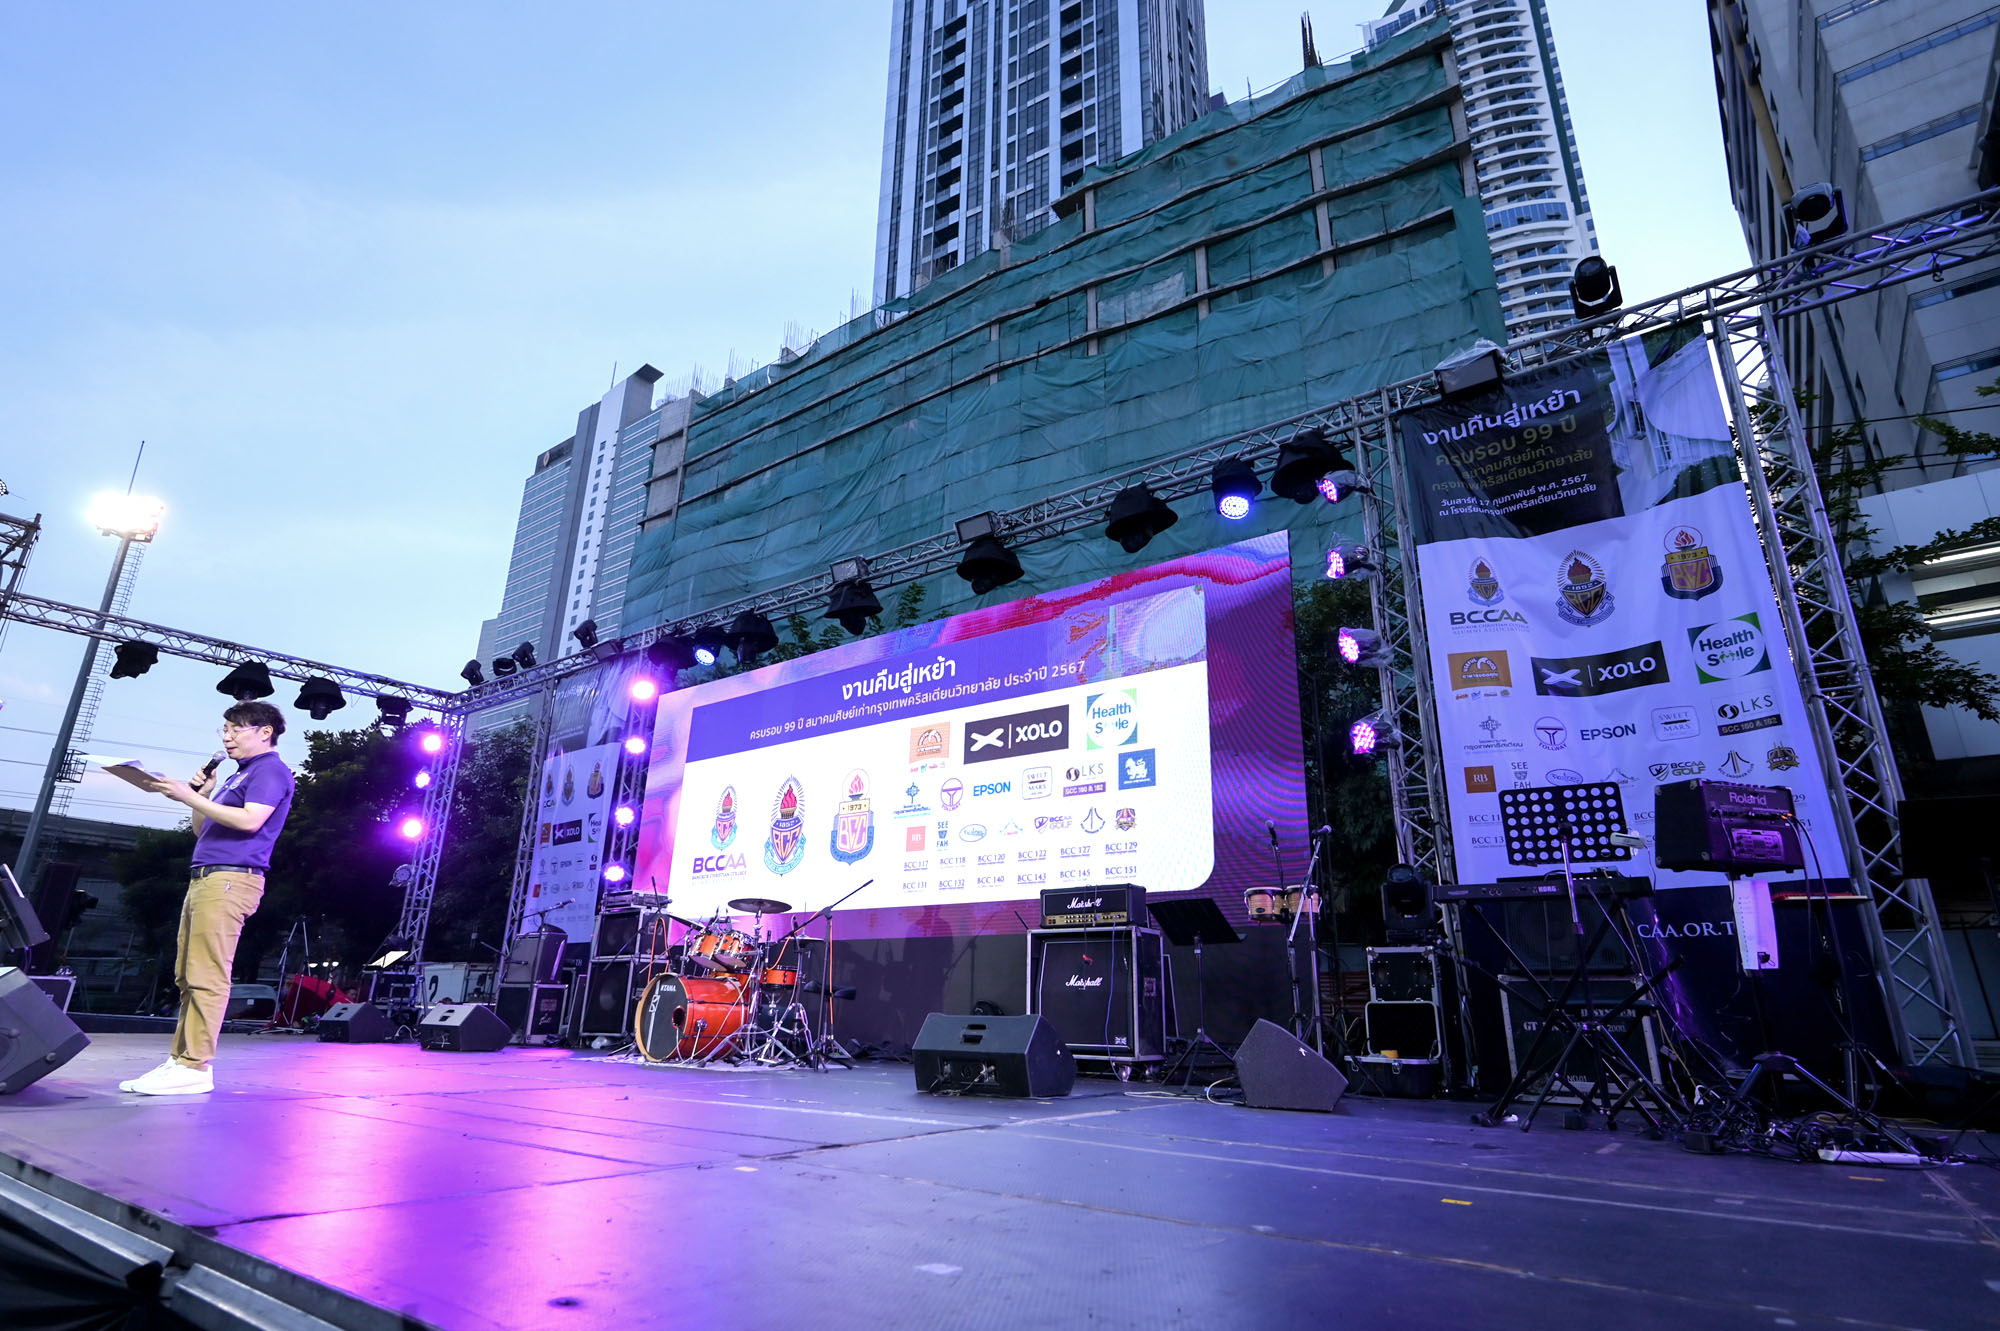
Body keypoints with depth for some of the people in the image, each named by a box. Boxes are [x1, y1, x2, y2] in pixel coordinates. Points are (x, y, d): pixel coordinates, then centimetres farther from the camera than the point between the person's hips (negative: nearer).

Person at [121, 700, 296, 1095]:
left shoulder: (271, 770, -4)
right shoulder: (237, 776, 26)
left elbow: (250, 820, -19)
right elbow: (203, 830, 28)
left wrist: (189, 796, -12)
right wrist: (200, 793, 14)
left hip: (231, 879, -10)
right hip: (204, 878, 10)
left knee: (206, 976, -12)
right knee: (187, 977, 9)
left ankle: (196, 1066, -10)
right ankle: (180, 1059, 13)